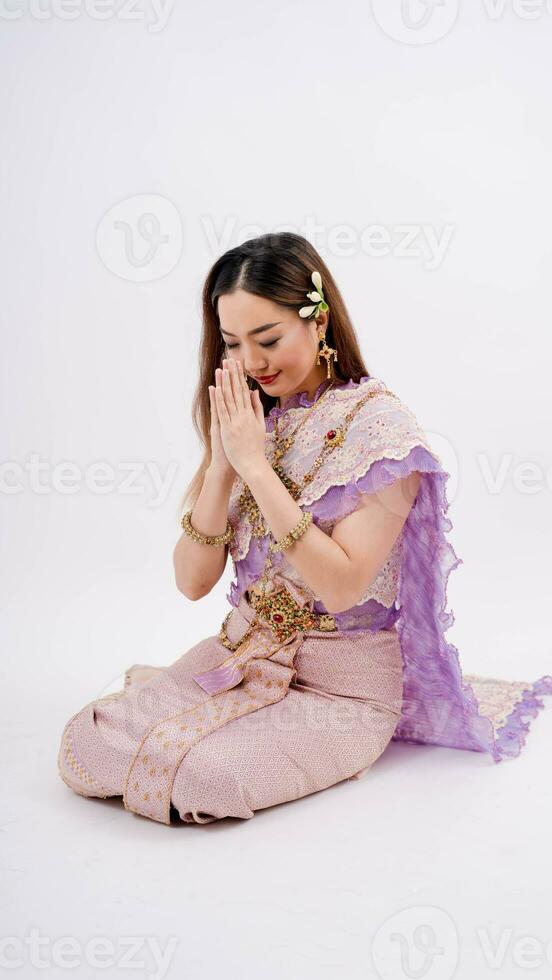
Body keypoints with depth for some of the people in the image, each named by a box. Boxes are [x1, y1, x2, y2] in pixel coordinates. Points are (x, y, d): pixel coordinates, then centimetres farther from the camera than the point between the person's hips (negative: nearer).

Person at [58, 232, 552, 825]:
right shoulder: (247, 420, 4)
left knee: (202, 776, -28)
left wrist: (256, 466, -22)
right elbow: (192, 581, -2)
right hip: (243, 653, 5)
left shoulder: (379, 426, -13)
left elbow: (341, 586, -23)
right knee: (84, 744, -12)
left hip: (344, 682, -5)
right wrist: (222, 461, -14)